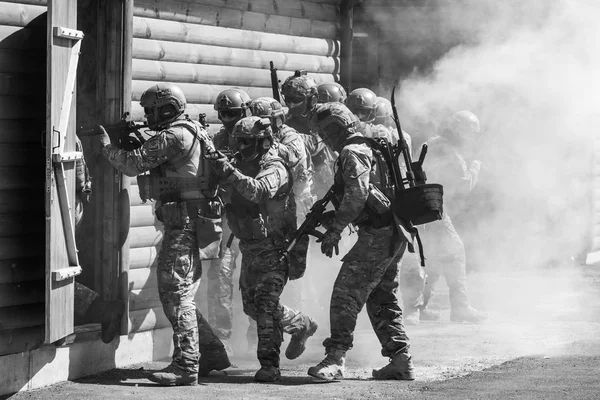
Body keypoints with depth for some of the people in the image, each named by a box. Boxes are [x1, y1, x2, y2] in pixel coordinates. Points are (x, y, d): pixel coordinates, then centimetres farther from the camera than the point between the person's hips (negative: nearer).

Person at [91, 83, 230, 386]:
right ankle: (212, 353, 19)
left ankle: (185, 367, -12)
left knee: (176, 293, -10)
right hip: (191, 223, 10)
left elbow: (134, 165, -13)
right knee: (179, 294, 16)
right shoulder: (192, 132, 18)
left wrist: (106, 148, 3)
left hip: (185, 224, -10)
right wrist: (138, 143, 14)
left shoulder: (174, 137, -13)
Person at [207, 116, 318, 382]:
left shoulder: (274, 168, -16)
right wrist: (214, 167, -17)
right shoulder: (241, 164, 8)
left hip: (274, 247, -9)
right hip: (250, 247, 9)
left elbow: (259, 190, -36)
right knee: (252, 305, 16)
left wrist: (230, 173, -47)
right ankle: (300, 325, 37)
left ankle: (269, 365, -16)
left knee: (265, 303, -17)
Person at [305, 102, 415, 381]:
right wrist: (331, 218, 23)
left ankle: (335, 359, -17)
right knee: (382, 298, 16)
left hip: (377, 235, -10)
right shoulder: (372, 148, 22)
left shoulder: (353, 152, -10)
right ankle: (401, 361, 16)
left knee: (346, 294, -12)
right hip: (393, 234, 10)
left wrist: (334, 230, -21)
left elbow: (357, 194, -23)